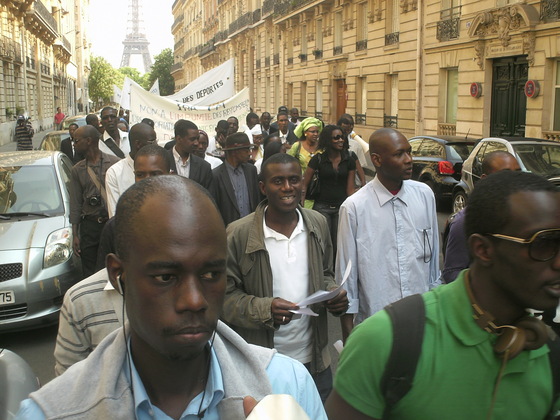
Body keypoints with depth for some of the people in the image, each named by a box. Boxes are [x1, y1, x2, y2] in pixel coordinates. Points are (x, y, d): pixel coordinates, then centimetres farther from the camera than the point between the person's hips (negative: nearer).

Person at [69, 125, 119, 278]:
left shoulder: (115, 163, 0)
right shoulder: (77, 170, 11)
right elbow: (75, 204, 11)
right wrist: (75, 235, 7)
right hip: (89, 227, 3)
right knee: (89, 273, 3)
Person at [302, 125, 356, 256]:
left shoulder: (349, 160, 2)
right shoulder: (318, 159, -4)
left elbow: (350, 188, 5)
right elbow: (304, 184, -3)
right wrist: (300, 206, -13)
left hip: (341, 207, 2)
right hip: (322, 207, -2)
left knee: (338, 245, 6)